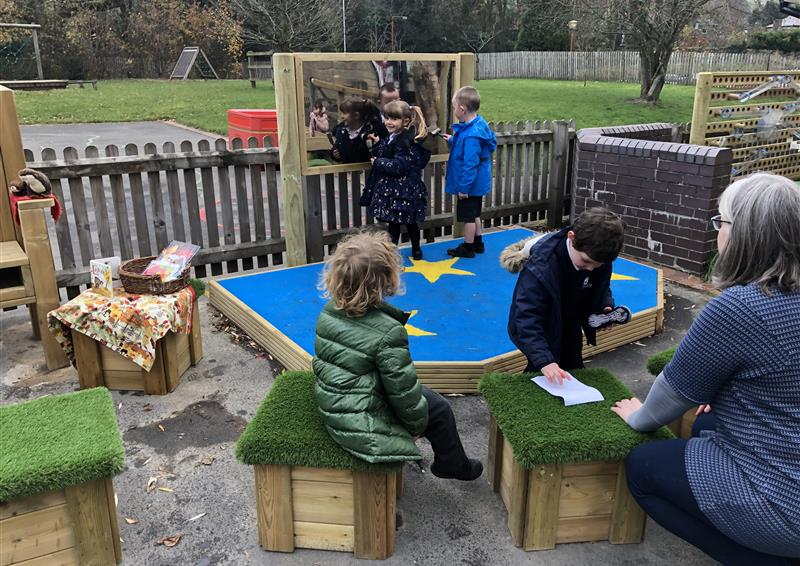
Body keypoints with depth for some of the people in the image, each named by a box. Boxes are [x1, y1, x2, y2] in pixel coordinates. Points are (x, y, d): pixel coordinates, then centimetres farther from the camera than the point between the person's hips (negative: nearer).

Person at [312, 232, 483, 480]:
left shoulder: (328, 311, -5)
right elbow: (403, 390, -20)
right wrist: (417, 424, 0)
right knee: (439, 408, 11)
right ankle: (453, 465, 38)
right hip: (363, 426, -8)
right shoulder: (388, 332, -28)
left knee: (424, 394, 25)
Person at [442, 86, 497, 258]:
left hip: (469, 185, -9)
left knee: (468, 216, 6)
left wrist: (464, 187, -23)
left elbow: (470, 164, -28)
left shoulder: (471, 135, -28)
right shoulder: (478, 124, 1)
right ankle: (477, 243, 35)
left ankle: (468, 248, 20)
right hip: (477, 183, 9)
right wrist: (452, 140, 16)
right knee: (474, 214, 22)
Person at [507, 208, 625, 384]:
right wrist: (544, 361, -49)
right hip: (540, 332, -5)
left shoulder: (599, 258, -19)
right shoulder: (541, 265, -38)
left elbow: (601, 289, 3)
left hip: (570, 330, 6)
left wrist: (605, 308, -20)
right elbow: (526, 317, -40)